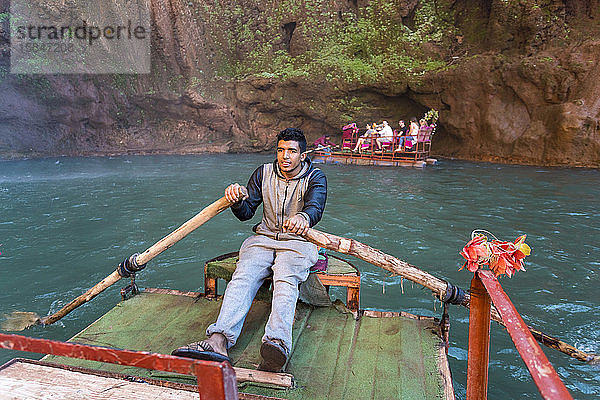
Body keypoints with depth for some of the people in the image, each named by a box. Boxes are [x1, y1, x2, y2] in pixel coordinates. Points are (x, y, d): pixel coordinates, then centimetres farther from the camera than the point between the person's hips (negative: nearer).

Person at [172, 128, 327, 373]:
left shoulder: (315, 178, -1)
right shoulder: (264, 173, 10)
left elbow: (315, 208, -23)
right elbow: (246, 213, 4)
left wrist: (303, 217, -48)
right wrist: (238, 201, -20)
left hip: (297, 242, -3)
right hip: (263, 239, 3)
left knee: (285, 281, -34)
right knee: (244, 277, -26)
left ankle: (277, 343, -57)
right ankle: (218, 341, -44)